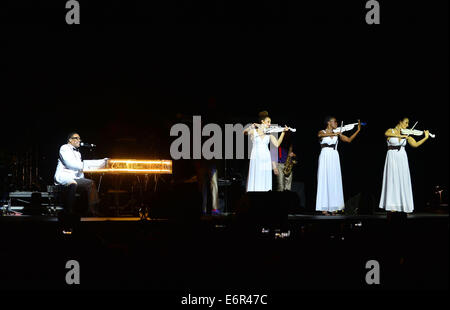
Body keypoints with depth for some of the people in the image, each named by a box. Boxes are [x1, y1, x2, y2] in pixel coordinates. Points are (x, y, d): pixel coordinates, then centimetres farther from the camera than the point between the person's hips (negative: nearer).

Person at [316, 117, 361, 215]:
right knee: (324, 180, -6)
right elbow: (320, 135, -22)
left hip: (334, 158, 4)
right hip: (325, 157, -4)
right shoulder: (322, 132, 2)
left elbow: (349, 140, 12)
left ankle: (333, 207, 2)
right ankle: (324, 208, -6)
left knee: (334, 181, 0)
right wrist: (333, 134, -31)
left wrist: (358, 131, 7)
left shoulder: (337, 134, 14)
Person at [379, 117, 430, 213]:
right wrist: (400, 136, -31)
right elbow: (386, 134, -24)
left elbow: (415, 144, 2)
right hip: (392, 158, -3)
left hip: (402, 159, 3)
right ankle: (392, 205, -4)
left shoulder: (406, 134, 9)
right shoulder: (391, 131, 0)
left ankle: (404, 205, 1)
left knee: (404, 181, -2)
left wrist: (426, 138, -7)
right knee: (393, 180, -6)